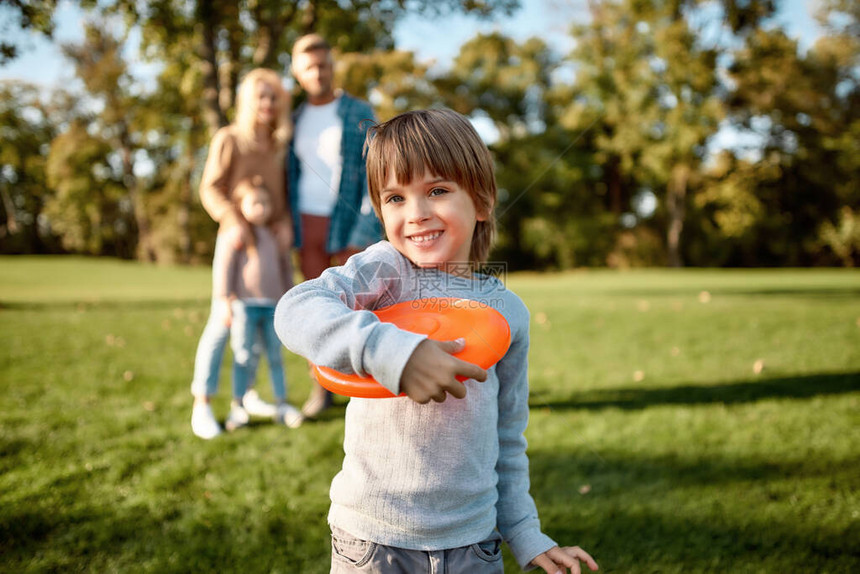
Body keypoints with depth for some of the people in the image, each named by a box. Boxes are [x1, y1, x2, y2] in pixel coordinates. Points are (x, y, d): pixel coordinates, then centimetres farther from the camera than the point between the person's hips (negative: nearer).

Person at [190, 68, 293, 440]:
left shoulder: (279, 146, 12)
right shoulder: (229, 139, -3)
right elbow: (210, 189, -7)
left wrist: (286, 224, -4)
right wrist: (234, 221, -22)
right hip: (236, 241, -5)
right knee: (222, 321, -8)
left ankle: (246, 393, 23)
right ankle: (202, 405, -3)